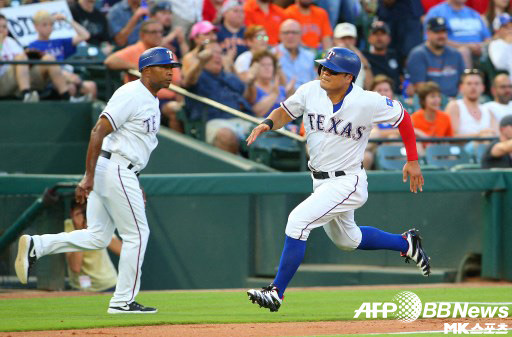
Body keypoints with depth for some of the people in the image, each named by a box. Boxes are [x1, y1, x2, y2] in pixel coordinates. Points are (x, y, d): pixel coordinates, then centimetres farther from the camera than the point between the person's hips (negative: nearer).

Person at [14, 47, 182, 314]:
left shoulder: (151, 100, 17)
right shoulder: (131, 95, -14)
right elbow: (99, 131, -20)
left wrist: (134, 185, 24)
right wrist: (89, 177, -25)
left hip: (118, 172, 10)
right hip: (114, 169, -10)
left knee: (97, 237, 8)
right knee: (137, 233, -2)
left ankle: (35, 246, 0)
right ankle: (123, 300, 4)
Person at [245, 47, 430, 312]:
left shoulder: (367, 102, -20)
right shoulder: (310, 92, -9)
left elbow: (402, 117, -5)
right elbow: (285, 112, 6)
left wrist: (413, 161, -1)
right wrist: (268, 124, -18)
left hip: (347, 183, -7)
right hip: (320, 180, 7)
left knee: (298, 221, -23)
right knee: (346, 240, 25)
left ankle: (276, 292, -17)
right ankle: (406, 244, 47)